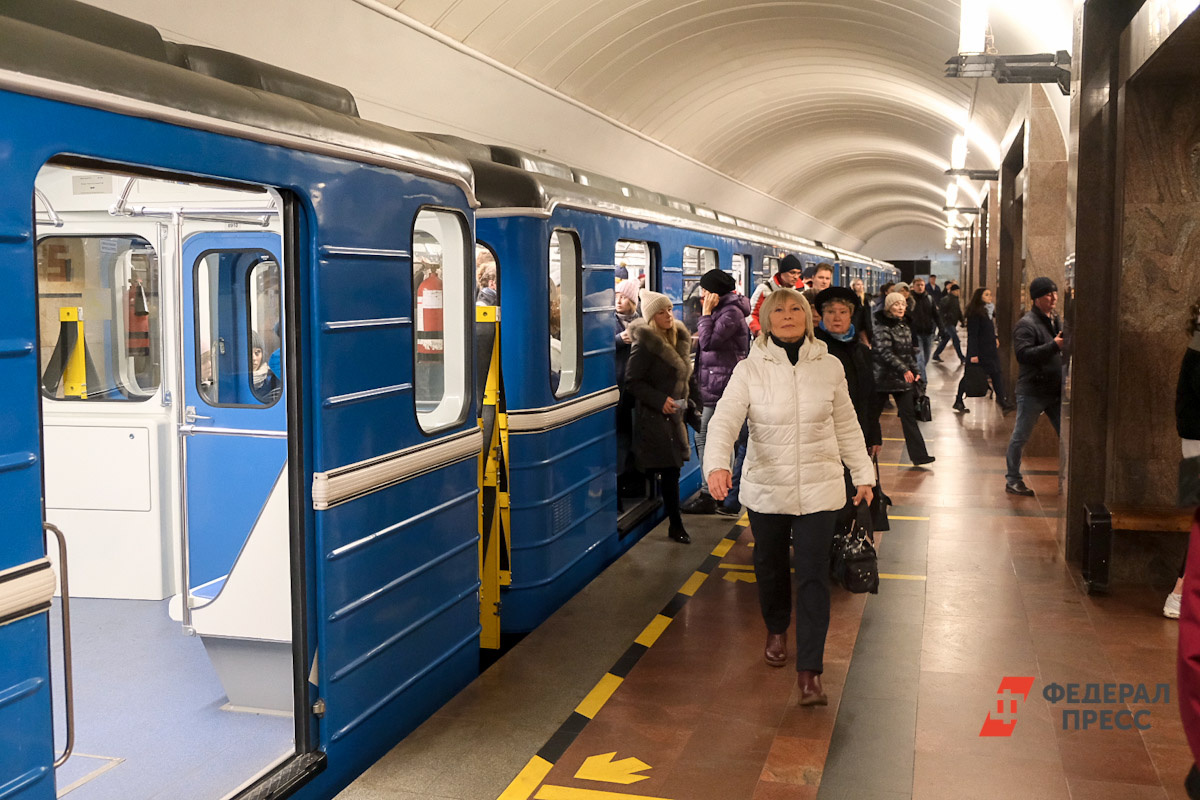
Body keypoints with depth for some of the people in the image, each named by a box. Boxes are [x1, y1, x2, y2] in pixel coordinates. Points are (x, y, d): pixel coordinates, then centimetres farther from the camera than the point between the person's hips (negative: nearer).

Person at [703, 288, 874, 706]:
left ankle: (809, 671, 0)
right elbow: (724, 420, -19)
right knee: (770, 566, 18)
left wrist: (864, 475, 11)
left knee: (813, 577, -5)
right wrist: (716, 464, -37)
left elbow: (847, 426, 9)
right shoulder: (750, 370, -7)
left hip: (819, 488, 0)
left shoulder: (829, 367, -1)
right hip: (766, 488, 0)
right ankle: (777, 631, 47)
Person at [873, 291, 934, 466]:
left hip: (903, 378, 7)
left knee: (908, 415, 2)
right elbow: (885, 352, -23)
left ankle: (918, 456, 0)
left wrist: (915, 371, 12)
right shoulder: (882, 327, -13)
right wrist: (904, 370, -29)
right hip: (884, 377, -6)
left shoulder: (904, 326, 11)